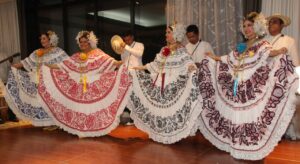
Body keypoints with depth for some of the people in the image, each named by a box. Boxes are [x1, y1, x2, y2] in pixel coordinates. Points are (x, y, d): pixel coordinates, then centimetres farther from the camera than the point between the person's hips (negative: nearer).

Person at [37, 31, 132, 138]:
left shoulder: (97, 54, -2)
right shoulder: (77, 56, 12)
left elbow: (108, 61, -16)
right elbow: (63, 66, 14)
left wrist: (119, 63, -34)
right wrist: (48, 66, 11)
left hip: (94, 87, -4)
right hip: (80, 88, 5)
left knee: (94, 107, -2)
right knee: (81, 107, 5)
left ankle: (95, 129, 9)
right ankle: (82, 130, 13)